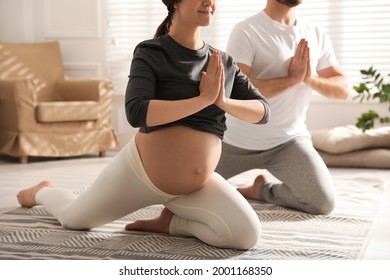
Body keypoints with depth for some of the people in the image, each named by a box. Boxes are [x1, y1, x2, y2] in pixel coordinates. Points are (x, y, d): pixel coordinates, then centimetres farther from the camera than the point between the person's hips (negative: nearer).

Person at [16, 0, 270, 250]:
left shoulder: (225, 63, -1)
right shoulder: (151, 53, -15)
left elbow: (263, 111, 0)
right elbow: (136, 113, -30)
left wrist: (223, 101, -19)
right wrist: (203, 98, -31)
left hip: (198, 185, 3)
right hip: (140, 171, -3)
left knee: (248, 235, -18)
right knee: (74, 219, 16)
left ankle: (170, 221, 5)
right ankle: (44, 192, 52)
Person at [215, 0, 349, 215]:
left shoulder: (317, 36, 2)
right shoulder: (246, 31, -15)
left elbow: (343, 89, 1)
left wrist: (312, 79, -19)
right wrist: (292, 78, -23)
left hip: (289, 140, 3)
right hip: (239, 140, -2)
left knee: (324, 203, -14)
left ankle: (263, 188, 12)